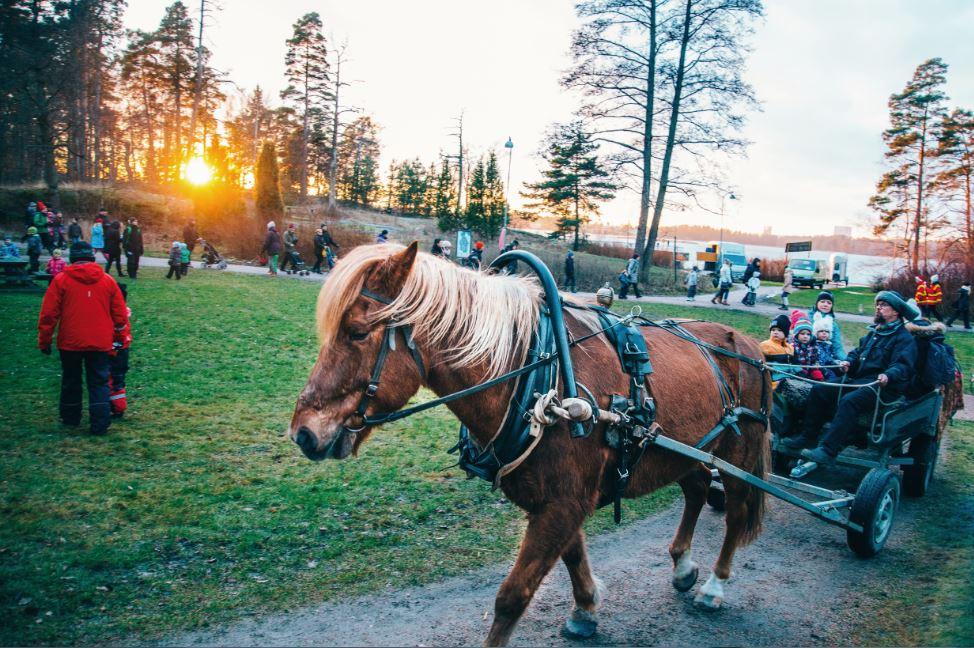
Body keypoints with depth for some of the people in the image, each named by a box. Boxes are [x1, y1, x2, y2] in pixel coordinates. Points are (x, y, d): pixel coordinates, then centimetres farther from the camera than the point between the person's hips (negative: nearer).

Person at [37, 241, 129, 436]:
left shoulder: (60, 280, -3)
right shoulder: (108, 281, 2)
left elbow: (48, 314, -4)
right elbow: (120, 315, 4)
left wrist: (44, 341, 5)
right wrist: (118, 335, 18)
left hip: (70, 341, 0)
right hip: (100, 343, 0)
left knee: (71, 380, 17)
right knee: (99, 383, 5)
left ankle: (70, 418, 31)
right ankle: (100, 424, -2)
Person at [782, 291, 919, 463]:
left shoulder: (904, 338, -4)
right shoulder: (874, 332, 22)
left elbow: (903, 365, -18)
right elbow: (857, 352, 29)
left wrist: (888, 375, -39)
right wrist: (848, 361, 6)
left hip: (882, 385, -9)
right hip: (858, 379, 9)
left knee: (849, 401, -35)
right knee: (819, 390, -3)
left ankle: (828, 451, -40)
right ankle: (808, 437, 1)